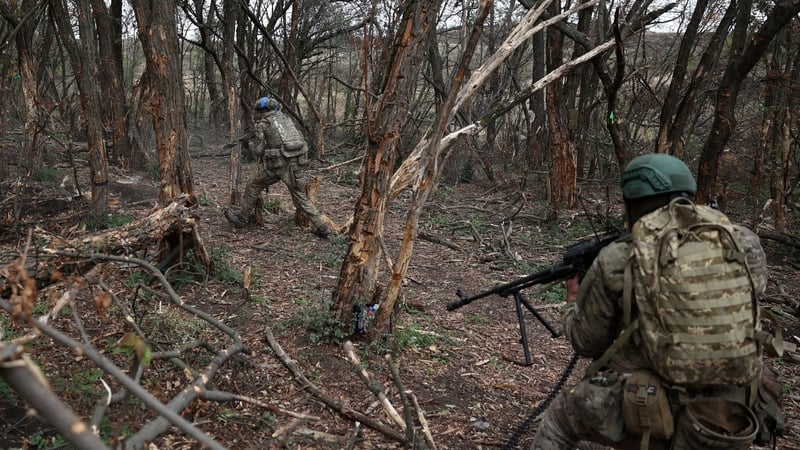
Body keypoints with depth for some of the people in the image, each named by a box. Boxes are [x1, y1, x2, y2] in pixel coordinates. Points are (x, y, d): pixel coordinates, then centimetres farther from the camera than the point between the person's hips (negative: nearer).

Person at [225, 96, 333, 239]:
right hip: (297, 163, 5)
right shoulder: (286, 118, 21)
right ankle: (322, 226, 5)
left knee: (253, 186, 17)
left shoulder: (262, 124, 6)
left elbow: (258, 150, 3)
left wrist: (250, 144, 25)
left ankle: (242, 218, 26)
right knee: (301, 197, 13)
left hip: (278, 164, -5)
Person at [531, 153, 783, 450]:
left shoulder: (616, 262, -9)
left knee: (560, 417, 25)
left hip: (649, 418, -3)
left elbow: (586, 342, 5)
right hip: (733, 424, 3)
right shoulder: (743, 245, -2)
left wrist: (573, 302, 25)